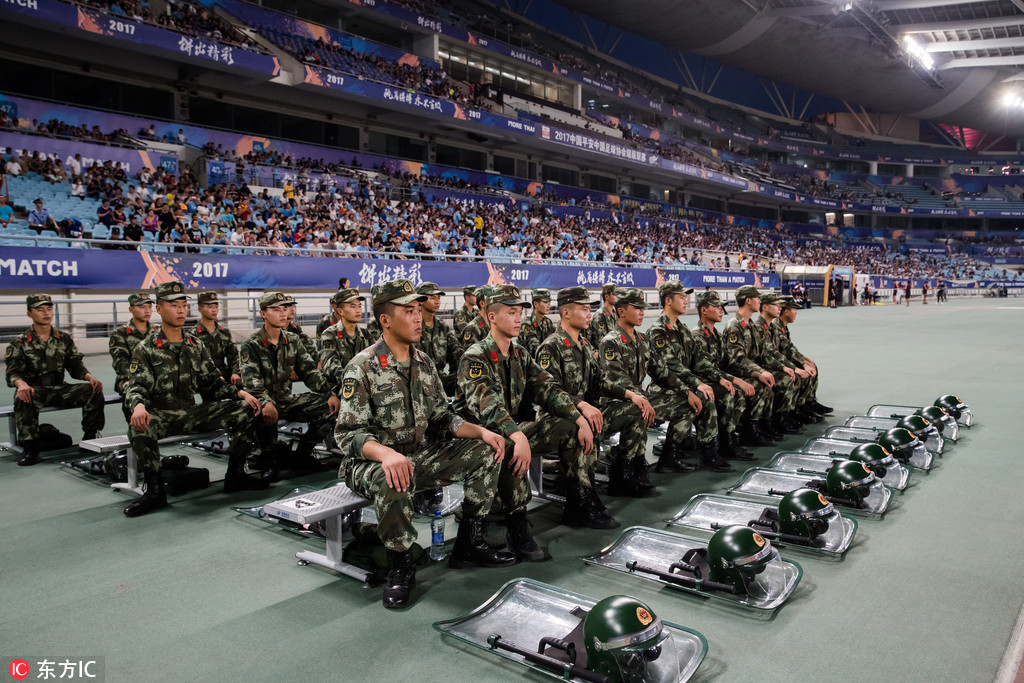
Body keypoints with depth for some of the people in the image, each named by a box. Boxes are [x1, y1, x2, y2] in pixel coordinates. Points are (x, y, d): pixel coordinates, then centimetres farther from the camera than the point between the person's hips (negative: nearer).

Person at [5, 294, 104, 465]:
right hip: (33, 390, -3)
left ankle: (90, 437, -10)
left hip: (59, 389, 3)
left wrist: (90, 377, -13)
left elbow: (75, 365, 10)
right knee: (23, 398, -38)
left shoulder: (64, 339, 13)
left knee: (93, 391, -21)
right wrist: (21, 383, -32)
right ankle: (29, 447, -27)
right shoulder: (20, 342, 4)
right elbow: (12, 371, -7)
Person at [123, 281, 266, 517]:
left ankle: (235, 475, -4)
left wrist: (240, 393, -4)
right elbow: (136, 388, -12)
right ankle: (153, 490, -23)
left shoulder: (195, 345, 13)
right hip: (161, 415, -4)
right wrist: (138, 405, -36)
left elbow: (212, 383, 14)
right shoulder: (145, 349, -1)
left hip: (193, 412, 5)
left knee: (245, 410, -12)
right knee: (139, 427, -39)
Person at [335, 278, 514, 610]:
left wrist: (482, 431, -5)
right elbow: (348, 433, -20)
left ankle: (468, 544, 4)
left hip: (421, 455, 7)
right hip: (372, 462, -7)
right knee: (393, 481, -40)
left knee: (485, 452, -4)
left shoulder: (422, 362, 8)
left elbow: (442, 417, 12)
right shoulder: (362, 368, -14)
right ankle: (400, 564, -15)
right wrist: (386, 453, -40)